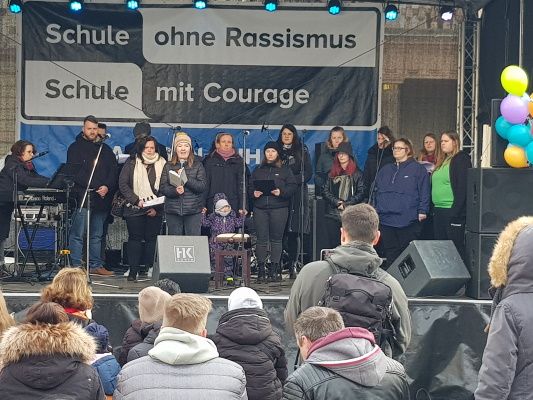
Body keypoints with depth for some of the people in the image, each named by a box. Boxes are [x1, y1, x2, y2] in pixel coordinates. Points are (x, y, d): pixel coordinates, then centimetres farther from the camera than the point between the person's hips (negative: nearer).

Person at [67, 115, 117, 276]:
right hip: (83, 197, -5)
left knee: (97, 235, 10)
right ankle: (76, 267, -6)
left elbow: (113, 172, 11)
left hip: (102, 198, 5)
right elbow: (77, 173, -9)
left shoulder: (105, 149, 19)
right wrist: (97, 187, -15)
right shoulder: (76, 148, 2)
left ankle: (96, 265, 15)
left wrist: (107, 187, -9)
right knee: (78, 234, -7)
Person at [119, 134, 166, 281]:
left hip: (155, 210, 1)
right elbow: (123, 185, -1)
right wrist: (136, 200, -11)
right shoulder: (131, 164, 4)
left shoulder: (162, 164, 5)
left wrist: (157, 208, -7)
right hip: (134, 209, -1)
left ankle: (148, 268, 8)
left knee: (152, 239, 1)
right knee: (135, 238, -1)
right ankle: (133, 270, 0)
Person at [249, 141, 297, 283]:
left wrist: (281, 192, -15)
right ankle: (260, 270, 2)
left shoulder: (285, 170, 10)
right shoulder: (258, 170, 17)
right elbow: (250, 186, 14)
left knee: (276, 239, 0)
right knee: (261, 240, -2)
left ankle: (274, 270, 5)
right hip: (260, 208, 2)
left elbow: (292, 186, 1)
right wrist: (253, 193, -7)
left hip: (279, 208, -2)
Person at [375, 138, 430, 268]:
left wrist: (422, 211, -11)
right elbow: (377, 192, 19)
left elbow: (424, 192, -4)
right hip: (386, 219, 5)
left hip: (408, 220, -5)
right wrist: (375, 211, 12)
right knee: (391, 253, 7)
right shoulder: (385, 170, 18)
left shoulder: (417, 169, 2)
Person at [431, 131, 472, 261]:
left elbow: (462, 188, -16)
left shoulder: (461, 160, -7)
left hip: (452, 211, -9)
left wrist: (455, 212, -21)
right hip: (439, 211, 9)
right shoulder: (443, 162, 19)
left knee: (456, 246, -7)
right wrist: (434, 209, 15)